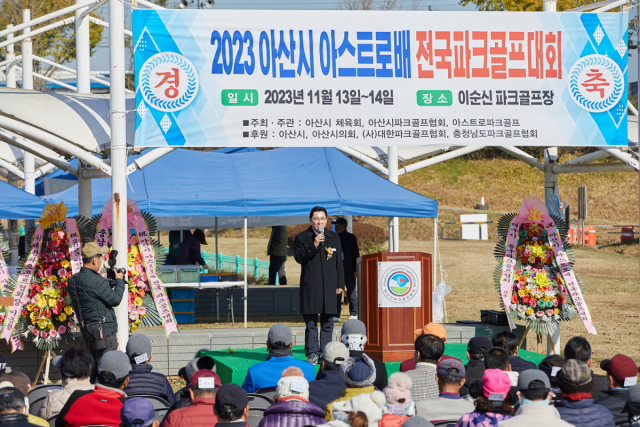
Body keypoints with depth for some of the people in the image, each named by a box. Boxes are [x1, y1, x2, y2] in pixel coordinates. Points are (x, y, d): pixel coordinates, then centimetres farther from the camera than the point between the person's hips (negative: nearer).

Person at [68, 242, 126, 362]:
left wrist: (109, 282, 15)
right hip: (103, 330, -9)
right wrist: (119, 281, 1)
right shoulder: (96, 281, -20)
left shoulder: (73, 280, 7)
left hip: (86, 329, 9)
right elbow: (115, 300, -13)